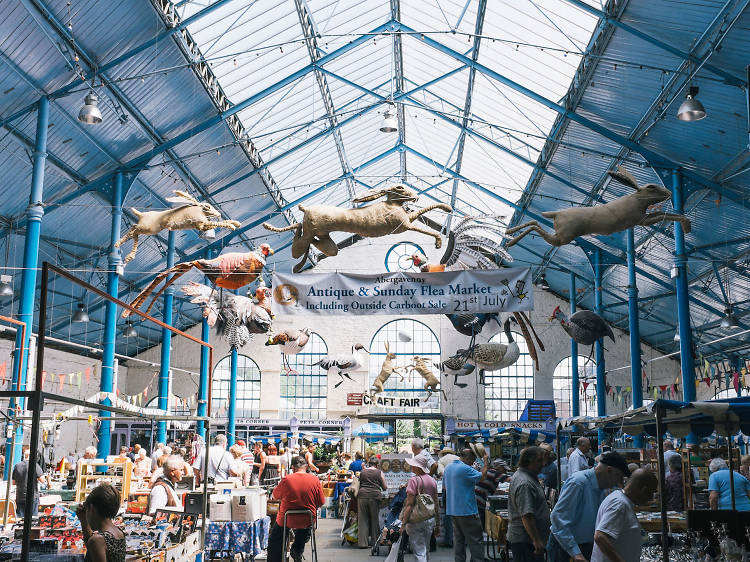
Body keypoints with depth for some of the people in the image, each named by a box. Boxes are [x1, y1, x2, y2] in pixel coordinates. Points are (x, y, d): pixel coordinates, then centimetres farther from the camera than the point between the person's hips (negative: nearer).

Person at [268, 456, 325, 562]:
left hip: (287, 520, -2)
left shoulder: (286, 479, -16)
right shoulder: (315, 479, -10)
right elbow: (321, 502, 0)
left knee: (274, 542, 25)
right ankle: (298, 550, 33)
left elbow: (276, 495, 1)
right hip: (308, 521, 2)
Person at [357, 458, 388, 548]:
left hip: (362, 495, 2)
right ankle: (374, 542, 15)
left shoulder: (362, 472, 13)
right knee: (374, 519, 9)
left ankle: (362, 542, 4)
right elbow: (385, 487, 11)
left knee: (362, 519, 6)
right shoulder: (379, 473, 6)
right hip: (375, 496, -2)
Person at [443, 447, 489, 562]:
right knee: (475, 540, -1)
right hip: (467, 511, -8)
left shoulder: (448, 468, 12)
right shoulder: (465, 469, -17)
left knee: (458, 539, 13)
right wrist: (486, 463, -4)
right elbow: (482, 477, -15)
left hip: (452, 510, 8)